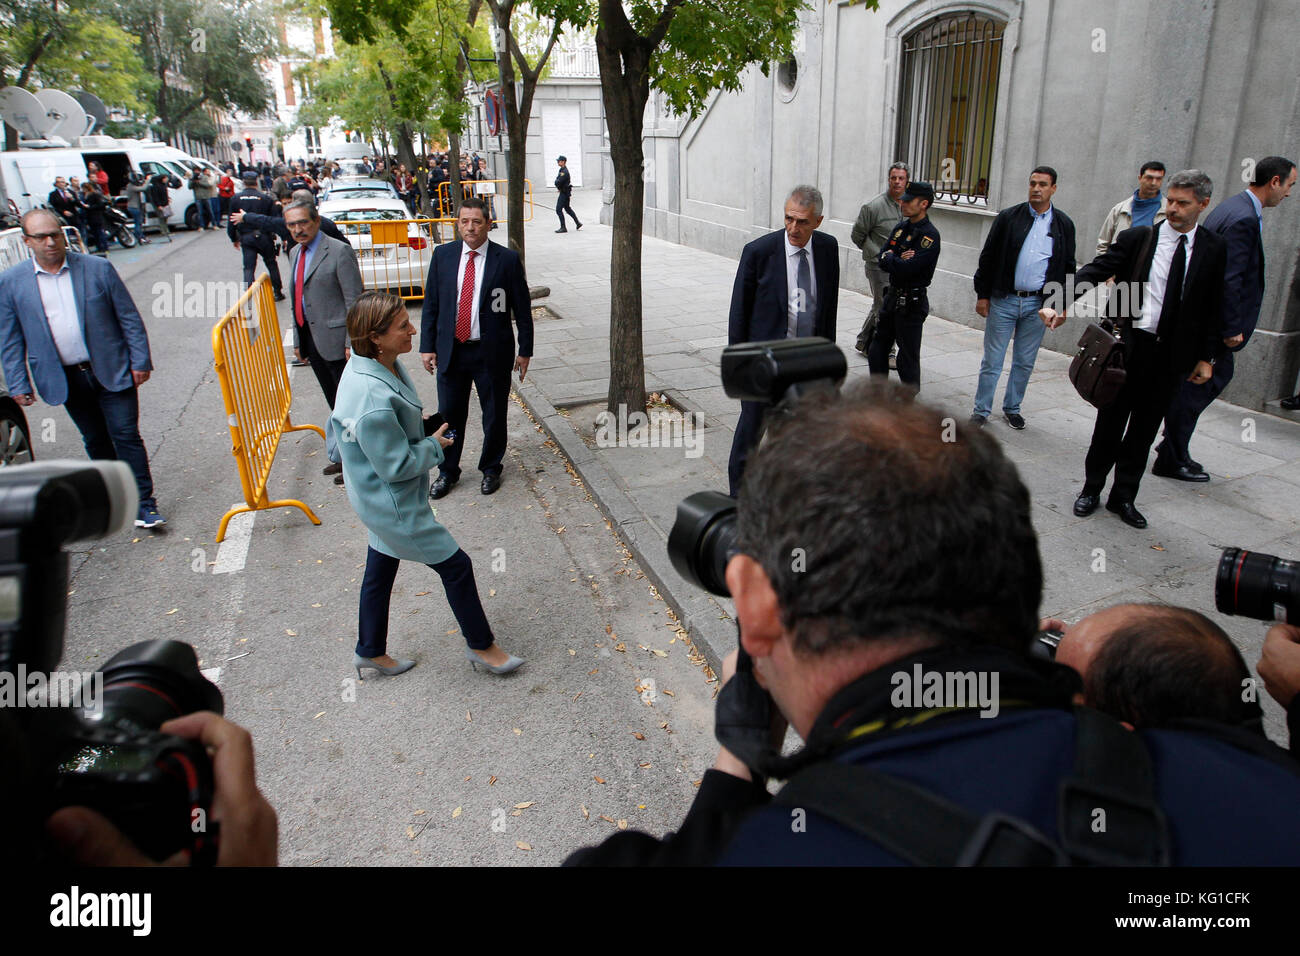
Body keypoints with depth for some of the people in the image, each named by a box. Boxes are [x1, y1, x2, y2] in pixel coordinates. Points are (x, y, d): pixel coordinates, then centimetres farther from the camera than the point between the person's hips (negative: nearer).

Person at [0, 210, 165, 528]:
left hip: (111, 371, -2)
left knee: (126, 435, -3)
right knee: (95, 440, 14)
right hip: (65, 379, 2)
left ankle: (143, 503, 3)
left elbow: (129, 317, -1)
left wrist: (140, 361, -4)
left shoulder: (98, 269, -4)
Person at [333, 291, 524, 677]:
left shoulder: (379, 365, -5)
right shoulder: (372, 398, -35)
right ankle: (481, 646, 26)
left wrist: (425, 437, 2)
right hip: (394, 507, -10)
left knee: (381, 568, 23)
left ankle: (371, 651, 43)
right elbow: (397, 466, -26)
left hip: (382, 500, 10)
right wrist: (434, 446, -11)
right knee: (456, 565, 5)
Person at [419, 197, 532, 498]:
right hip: (450, 349, 2)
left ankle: (490, 468, 32)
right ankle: (447, 472, 29)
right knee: (449, 415, 11)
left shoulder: (507, 259, -6)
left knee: (494, 414, 11)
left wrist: (525, 350, -1)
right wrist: (427, 346, 2)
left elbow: (522, 308, -1)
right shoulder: (443, 255, 2)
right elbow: (430, 304, 7)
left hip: (492, 351, -2)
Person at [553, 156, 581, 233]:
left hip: (564, 192, -10)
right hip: (564, 192, 10)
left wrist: (556, 182, -4)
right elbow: (557, 181, 19)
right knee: (567, 208, 20)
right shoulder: (561, 170, 12)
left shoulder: (564, 172, -21)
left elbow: (557, 182, -25)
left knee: (558, 210, -10)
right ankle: (578, 223, 27)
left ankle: (563, 227, -6)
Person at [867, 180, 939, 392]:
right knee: (877, 350, 14)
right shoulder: (901, 227, 9)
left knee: (908, 357, 1)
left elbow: (907, 268, -25)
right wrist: (898, 260, -15)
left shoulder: (929, 235, -16)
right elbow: (882, 261, 4)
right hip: (892, 295, 8)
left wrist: (888, 257, -8)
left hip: (912, 303, -8)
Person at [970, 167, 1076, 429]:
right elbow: (988, 257, 3)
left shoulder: (1063, 225, 6)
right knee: (992, 360, 1)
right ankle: (981, 410, 12)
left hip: (1038, 304, 2)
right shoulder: (1008, 217, 1)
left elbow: (1068, 267, 11)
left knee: (1025, 362, 10)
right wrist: (982, 294, -1)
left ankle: (1012, 408, 25)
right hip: (1003, 301, -1)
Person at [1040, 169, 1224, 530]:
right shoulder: (1137, 238, -2)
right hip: (1129, 346, -2)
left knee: (1144, 429, 10)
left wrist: (1206, 357, 4)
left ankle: (1123, 497, 23)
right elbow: (1094, 271, -13)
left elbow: (1215, 307, 6)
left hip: (1172, 354, 2)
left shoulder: (1214, 250, 3)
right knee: (1110, 422, 7)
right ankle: (1092, 489, 22)